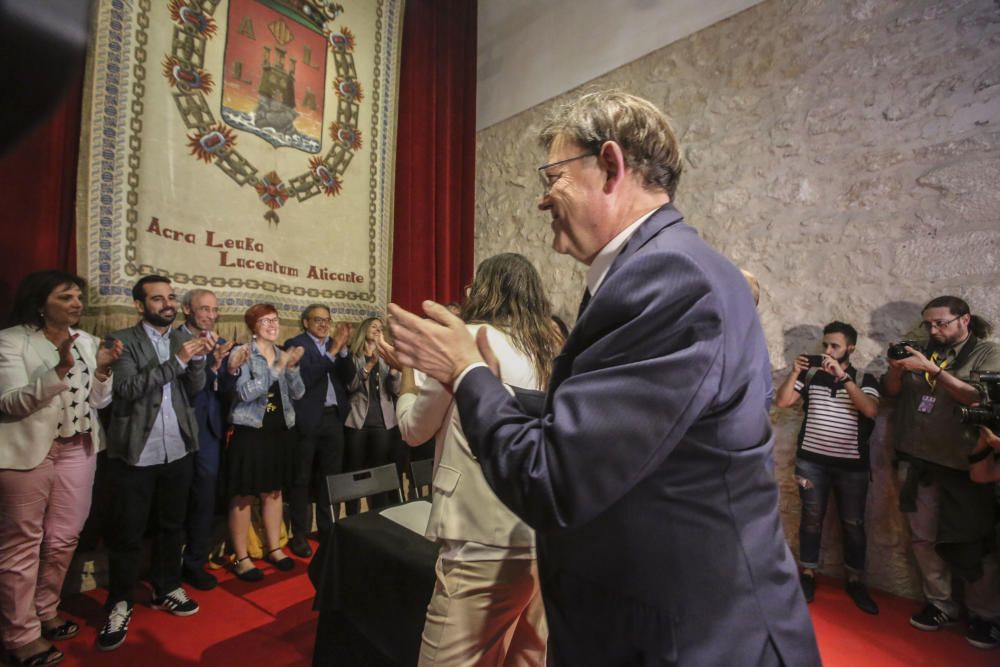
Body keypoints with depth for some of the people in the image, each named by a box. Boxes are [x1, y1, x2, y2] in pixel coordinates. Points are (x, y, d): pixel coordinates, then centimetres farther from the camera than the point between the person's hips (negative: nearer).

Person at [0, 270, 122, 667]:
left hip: (78, 449, 5)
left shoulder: (87, 341, 6)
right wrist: (60, 369, -28)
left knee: (64, 538, 13)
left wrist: (102, 369, -12)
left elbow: (98, 401, 6)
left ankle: (45, 614, 32)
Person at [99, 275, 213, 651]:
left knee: (172, 525, 17)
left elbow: (194, 389, -4)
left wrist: (197, 360, -22)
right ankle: (119, 604, 25)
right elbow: (127, 388, -19)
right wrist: (175, 362, -26)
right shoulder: (123, 341, -6)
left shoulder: (183, 338, 6)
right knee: (127, 533, 8)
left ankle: (166, 589, 33)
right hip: (135, 453, -4)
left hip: (178, 451, 4)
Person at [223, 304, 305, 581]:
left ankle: (273, 548, 29)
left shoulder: (282, 353, 8)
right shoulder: (242, 353, -8)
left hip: (280, 431, 6)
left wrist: (292, 367, -14)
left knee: (273, 491, 15)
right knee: (243, 496, 5)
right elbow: (246, 393, -20)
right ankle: (241, 557, 18)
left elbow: (298, 393, 2)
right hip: (250, 432, -5)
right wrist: (277, 367, -24)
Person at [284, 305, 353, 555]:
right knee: (301, 479, 6)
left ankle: (327, 529, 26)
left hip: (333, 418, 5)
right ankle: (299, 535, 19)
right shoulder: (295, 344, -5)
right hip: (307, 420, -5)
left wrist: (343, 348, -11)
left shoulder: (335, 345, 11)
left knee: (331, 477, 13)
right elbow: (305, 378, -19)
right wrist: (332, 352, -23)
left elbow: (348, 377, 2)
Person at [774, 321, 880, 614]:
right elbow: (781, 401, -3)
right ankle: (808, 574, 21)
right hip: (811, 461, 1)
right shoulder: (810, 374, 3)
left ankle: (855, 581, 26)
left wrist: (842, 376, -22)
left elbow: (870, 410, -18)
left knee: (853, 523, 10)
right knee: (811, 519, 9)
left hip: (852, 464, 0)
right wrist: (794, 372, -13)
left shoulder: (864, 379, 1)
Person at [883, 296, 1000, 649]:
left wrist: (932, 369, -22)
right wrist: (897, 368, -9)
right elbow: (892, 391, 10)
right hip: (916, 461, 4)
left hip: (962, 464, -4)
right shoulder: (923, 351, 10)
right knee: (923, 538, 8)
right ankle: (940, 606, 23)